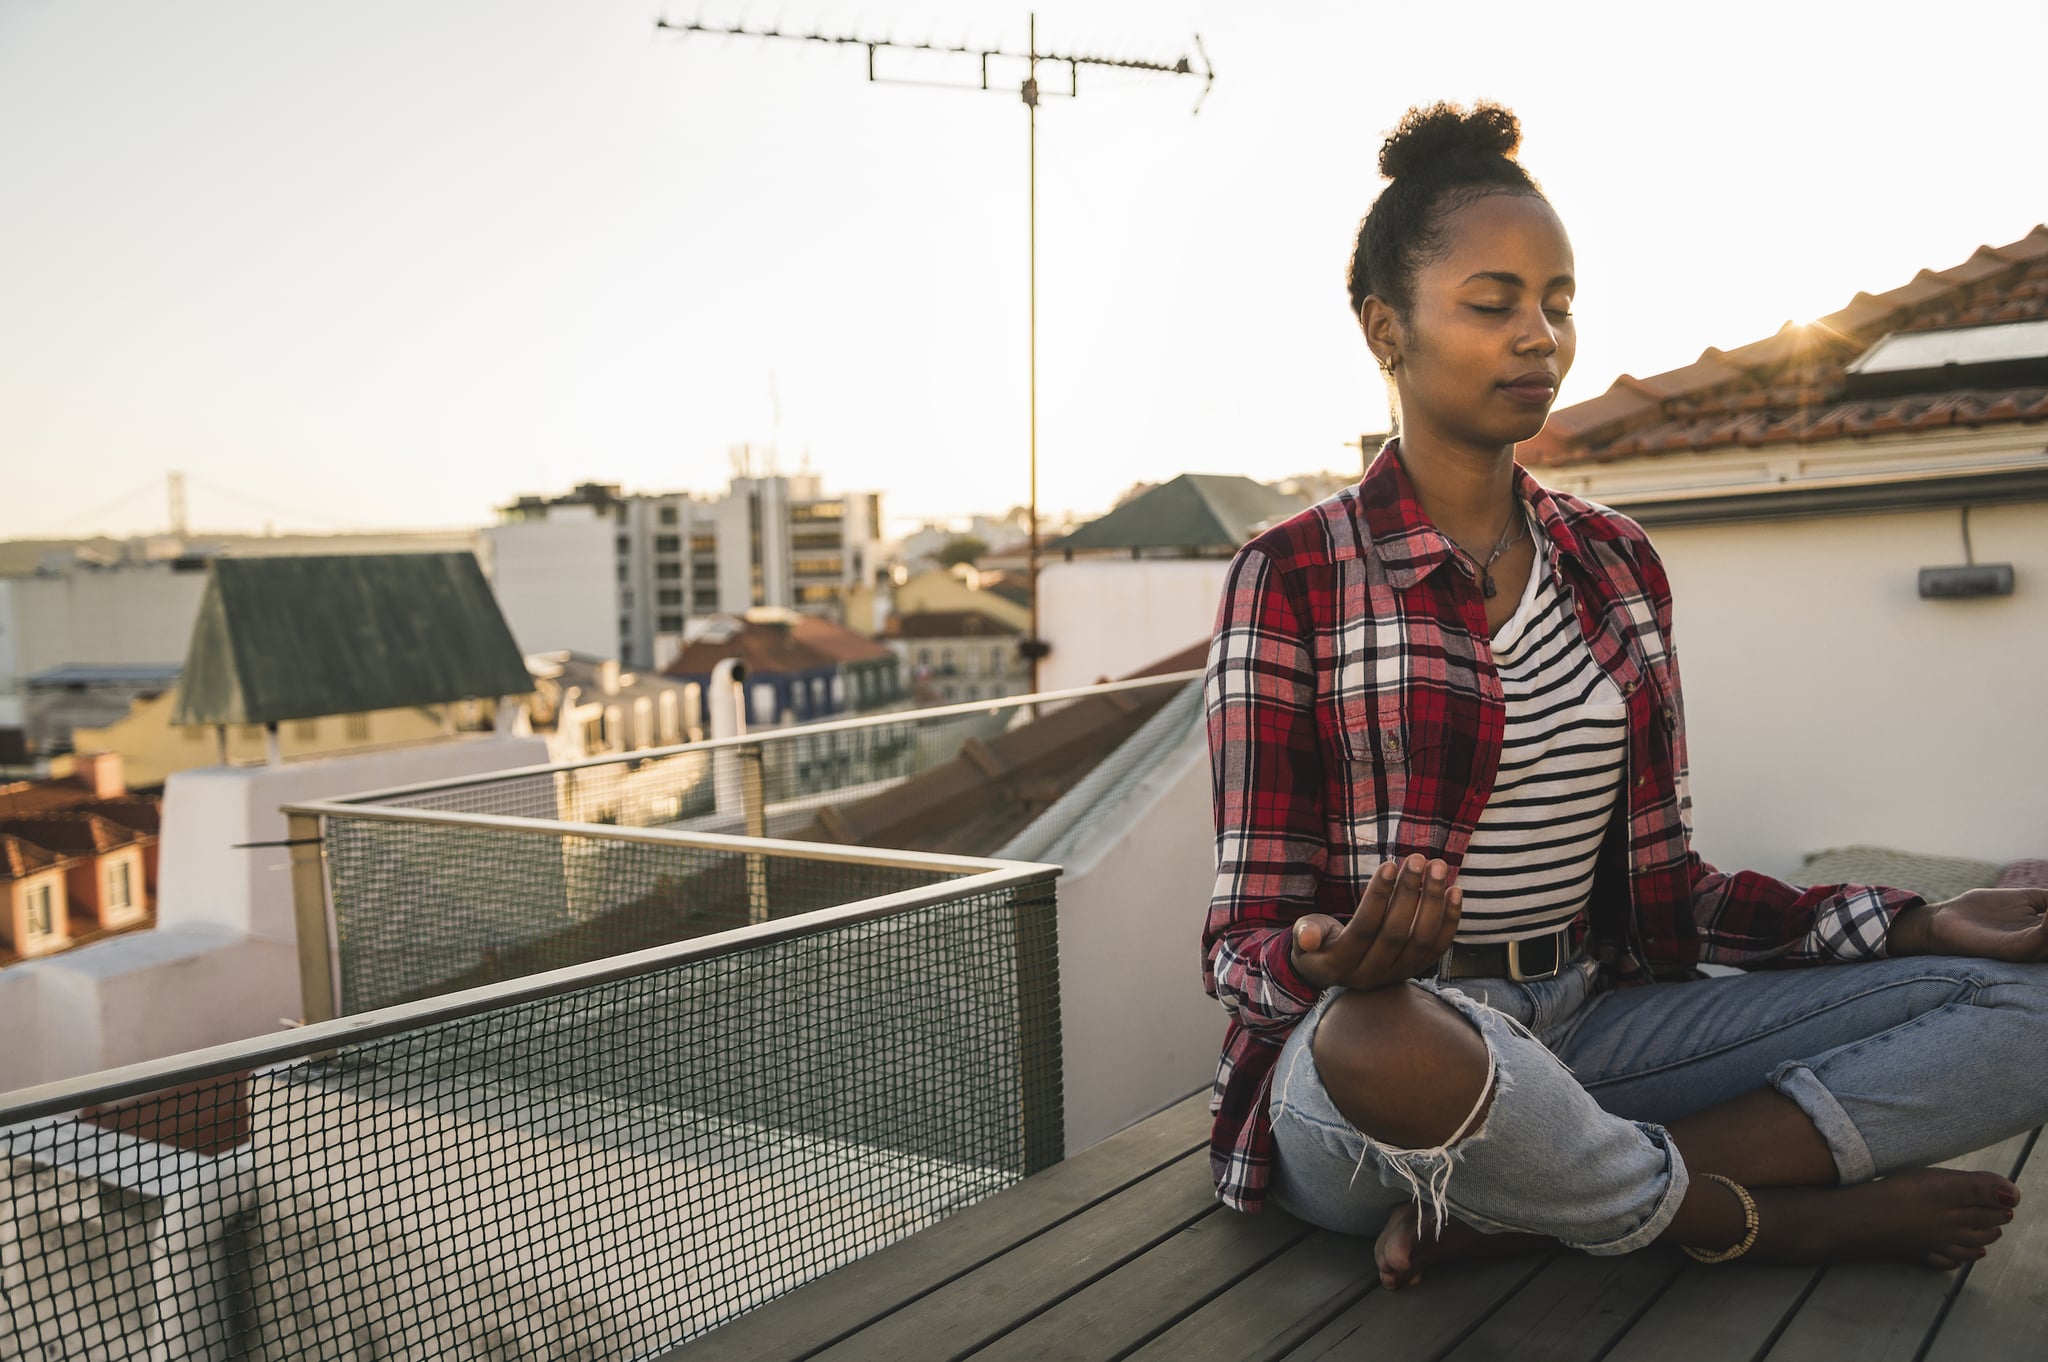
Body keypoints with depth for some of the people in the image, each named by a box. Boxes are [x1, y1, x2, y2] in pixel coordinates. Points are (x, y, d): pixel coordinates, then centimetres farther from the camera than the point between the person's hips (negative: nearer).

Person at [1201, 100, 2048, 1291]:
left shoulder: (1615, 561, 10)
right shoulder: (1294, 576, -7)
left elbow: (1660, 887, 13)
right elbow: (1247, 940, -8)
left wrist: (1918, 925, 1)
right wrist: (1335, 961, -32)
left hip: (1587, 1025, 6)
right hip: (1387, 1031, -5)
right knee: (1383, 1041, -42)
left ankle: (1505, 1206, -17)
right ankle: (1770, 1216, -12)